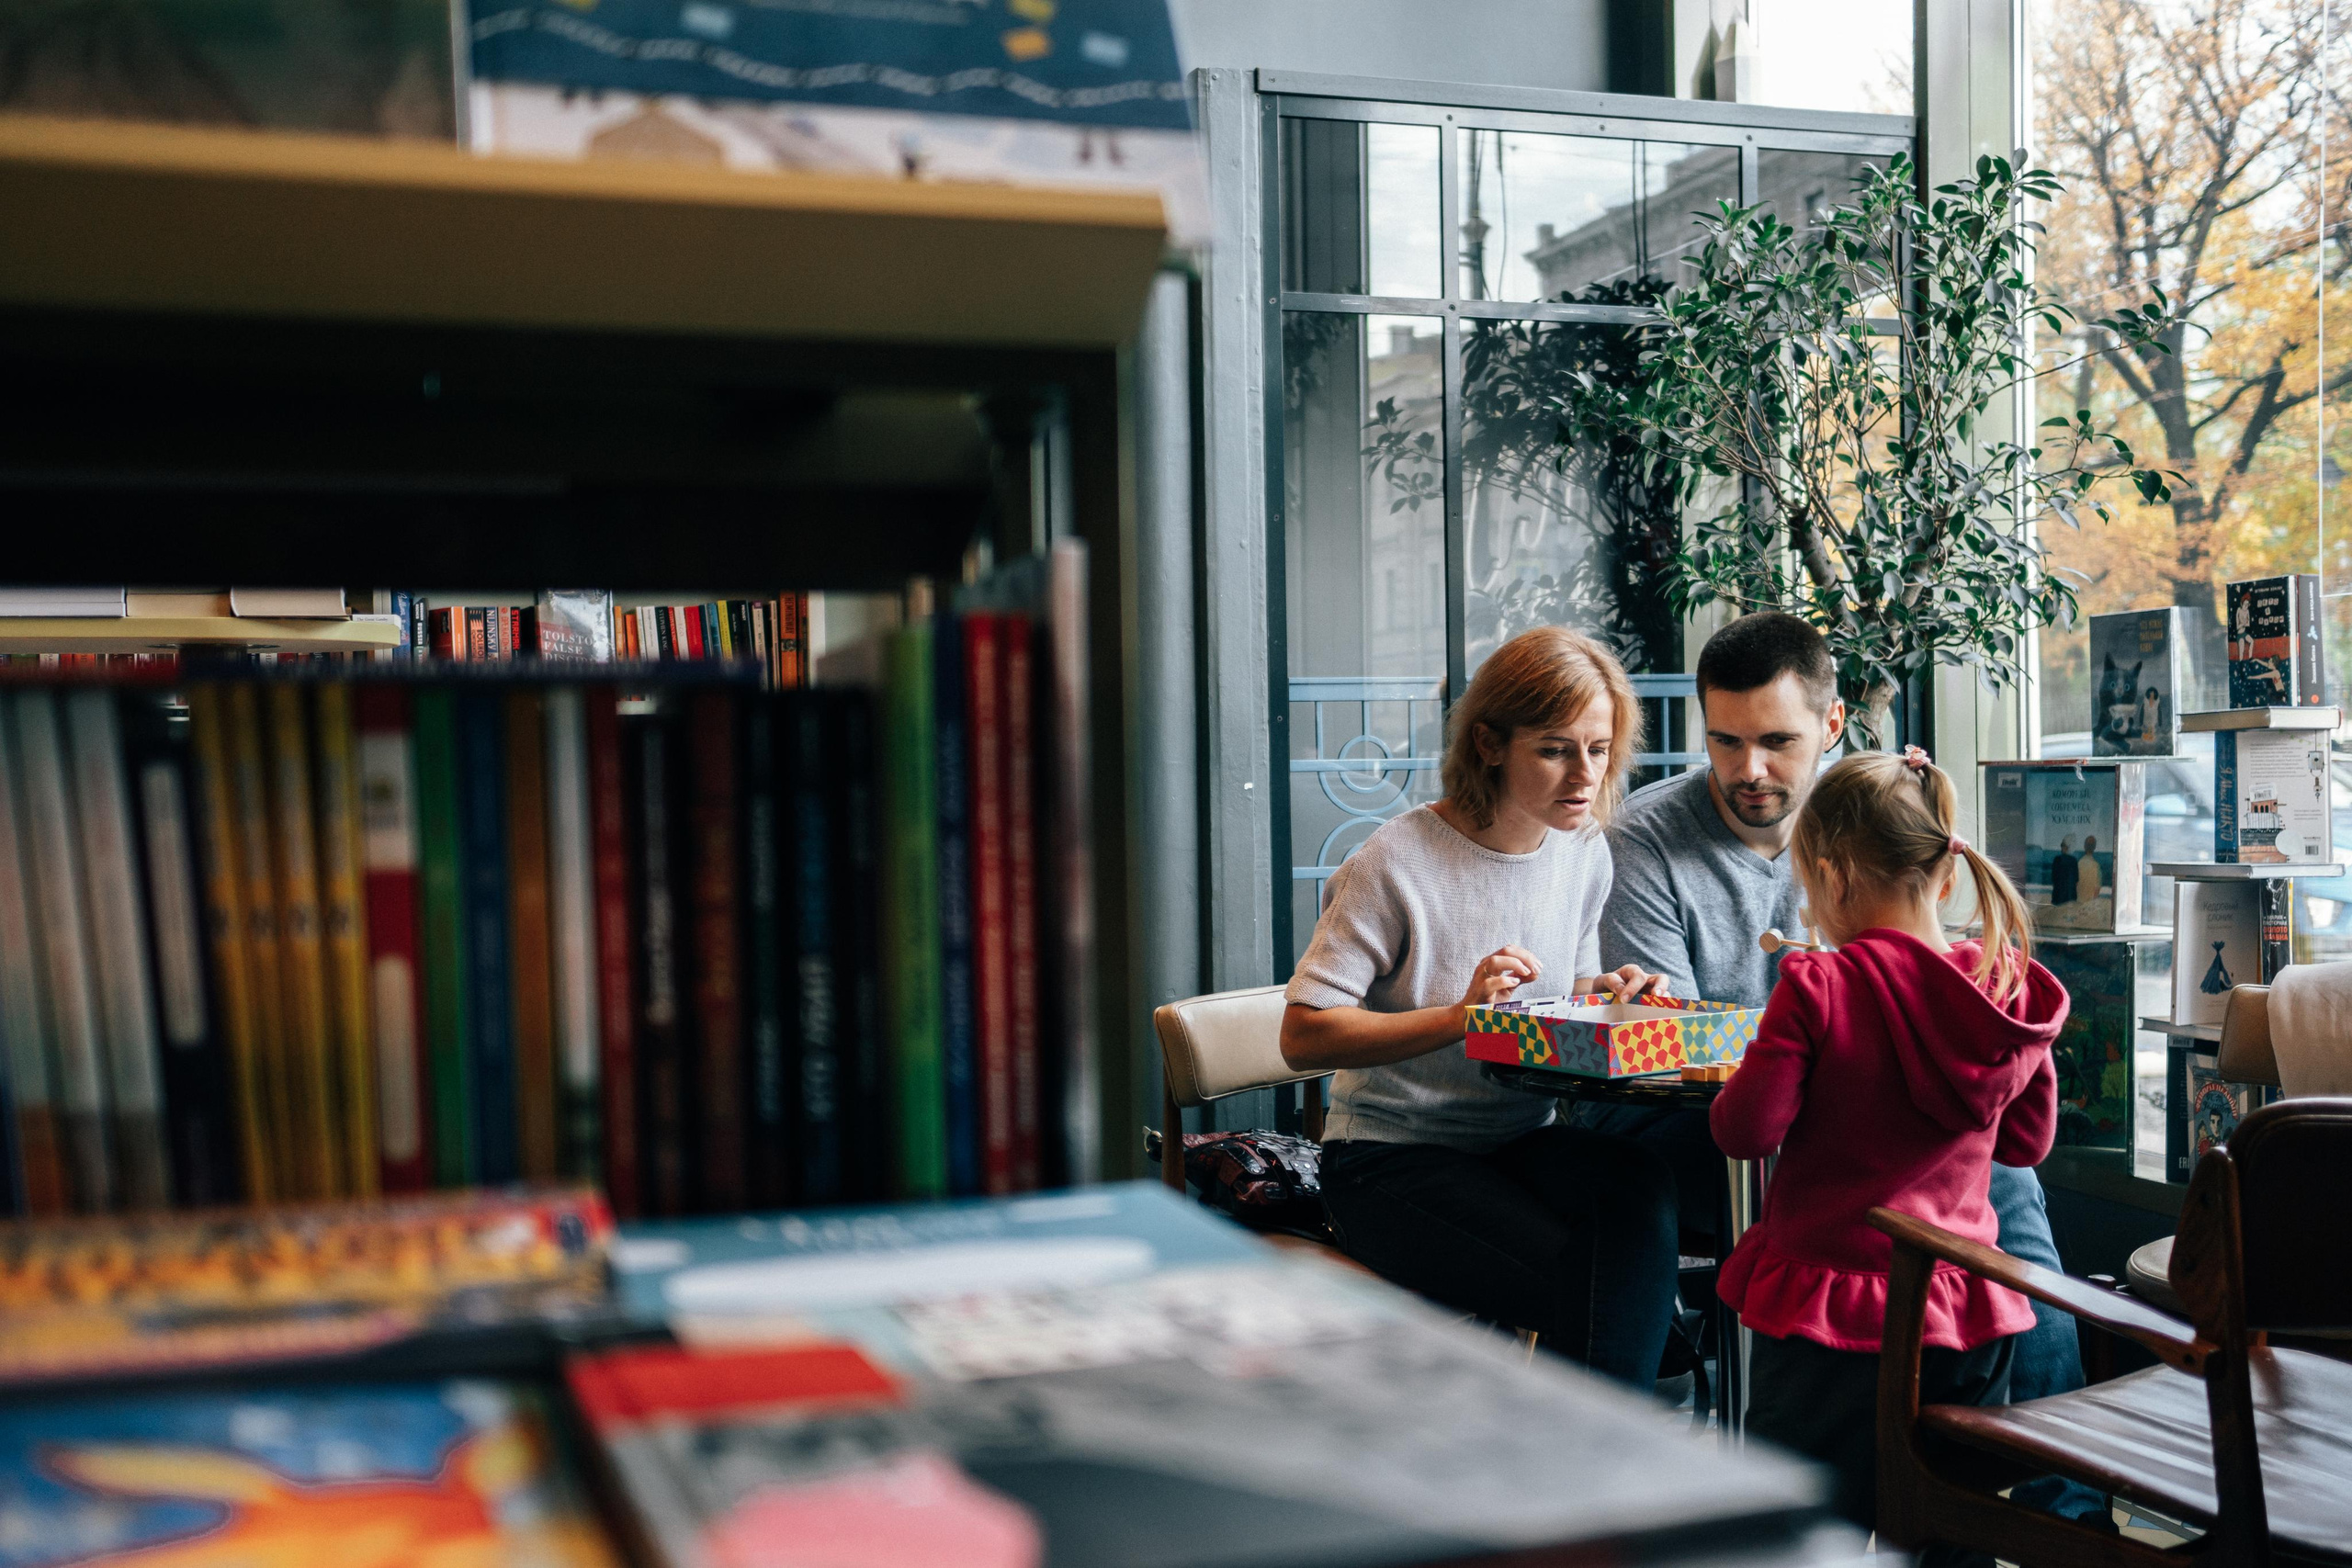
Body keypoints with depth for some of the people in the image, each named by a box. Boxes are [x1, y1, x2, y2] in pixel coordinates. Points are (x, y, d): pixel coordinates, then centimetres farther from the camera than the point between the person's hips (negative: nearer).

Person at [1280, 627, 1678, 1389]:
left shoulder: (1584, 853, 7)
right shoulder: (1397, 863, -13)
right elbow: (1304, 1035, -16)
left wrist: (1601, 995, -6)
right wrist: (1461, 1015, -27)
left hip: (1524, 1141, 6)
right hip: (1391, 1161, -5)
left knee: (1638, 1181, -29)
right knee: (1583, 1283, -28)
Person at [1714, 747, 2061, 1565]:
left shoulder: (1816, 989, -18)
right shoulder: (2009, 989, -2)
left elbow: (1745, 1130, -15)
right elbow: (2028, 1139, 9)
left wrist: (1735, 1079, 5)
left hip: (1833, 1314, -5)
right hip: (1969, 1316, 5)